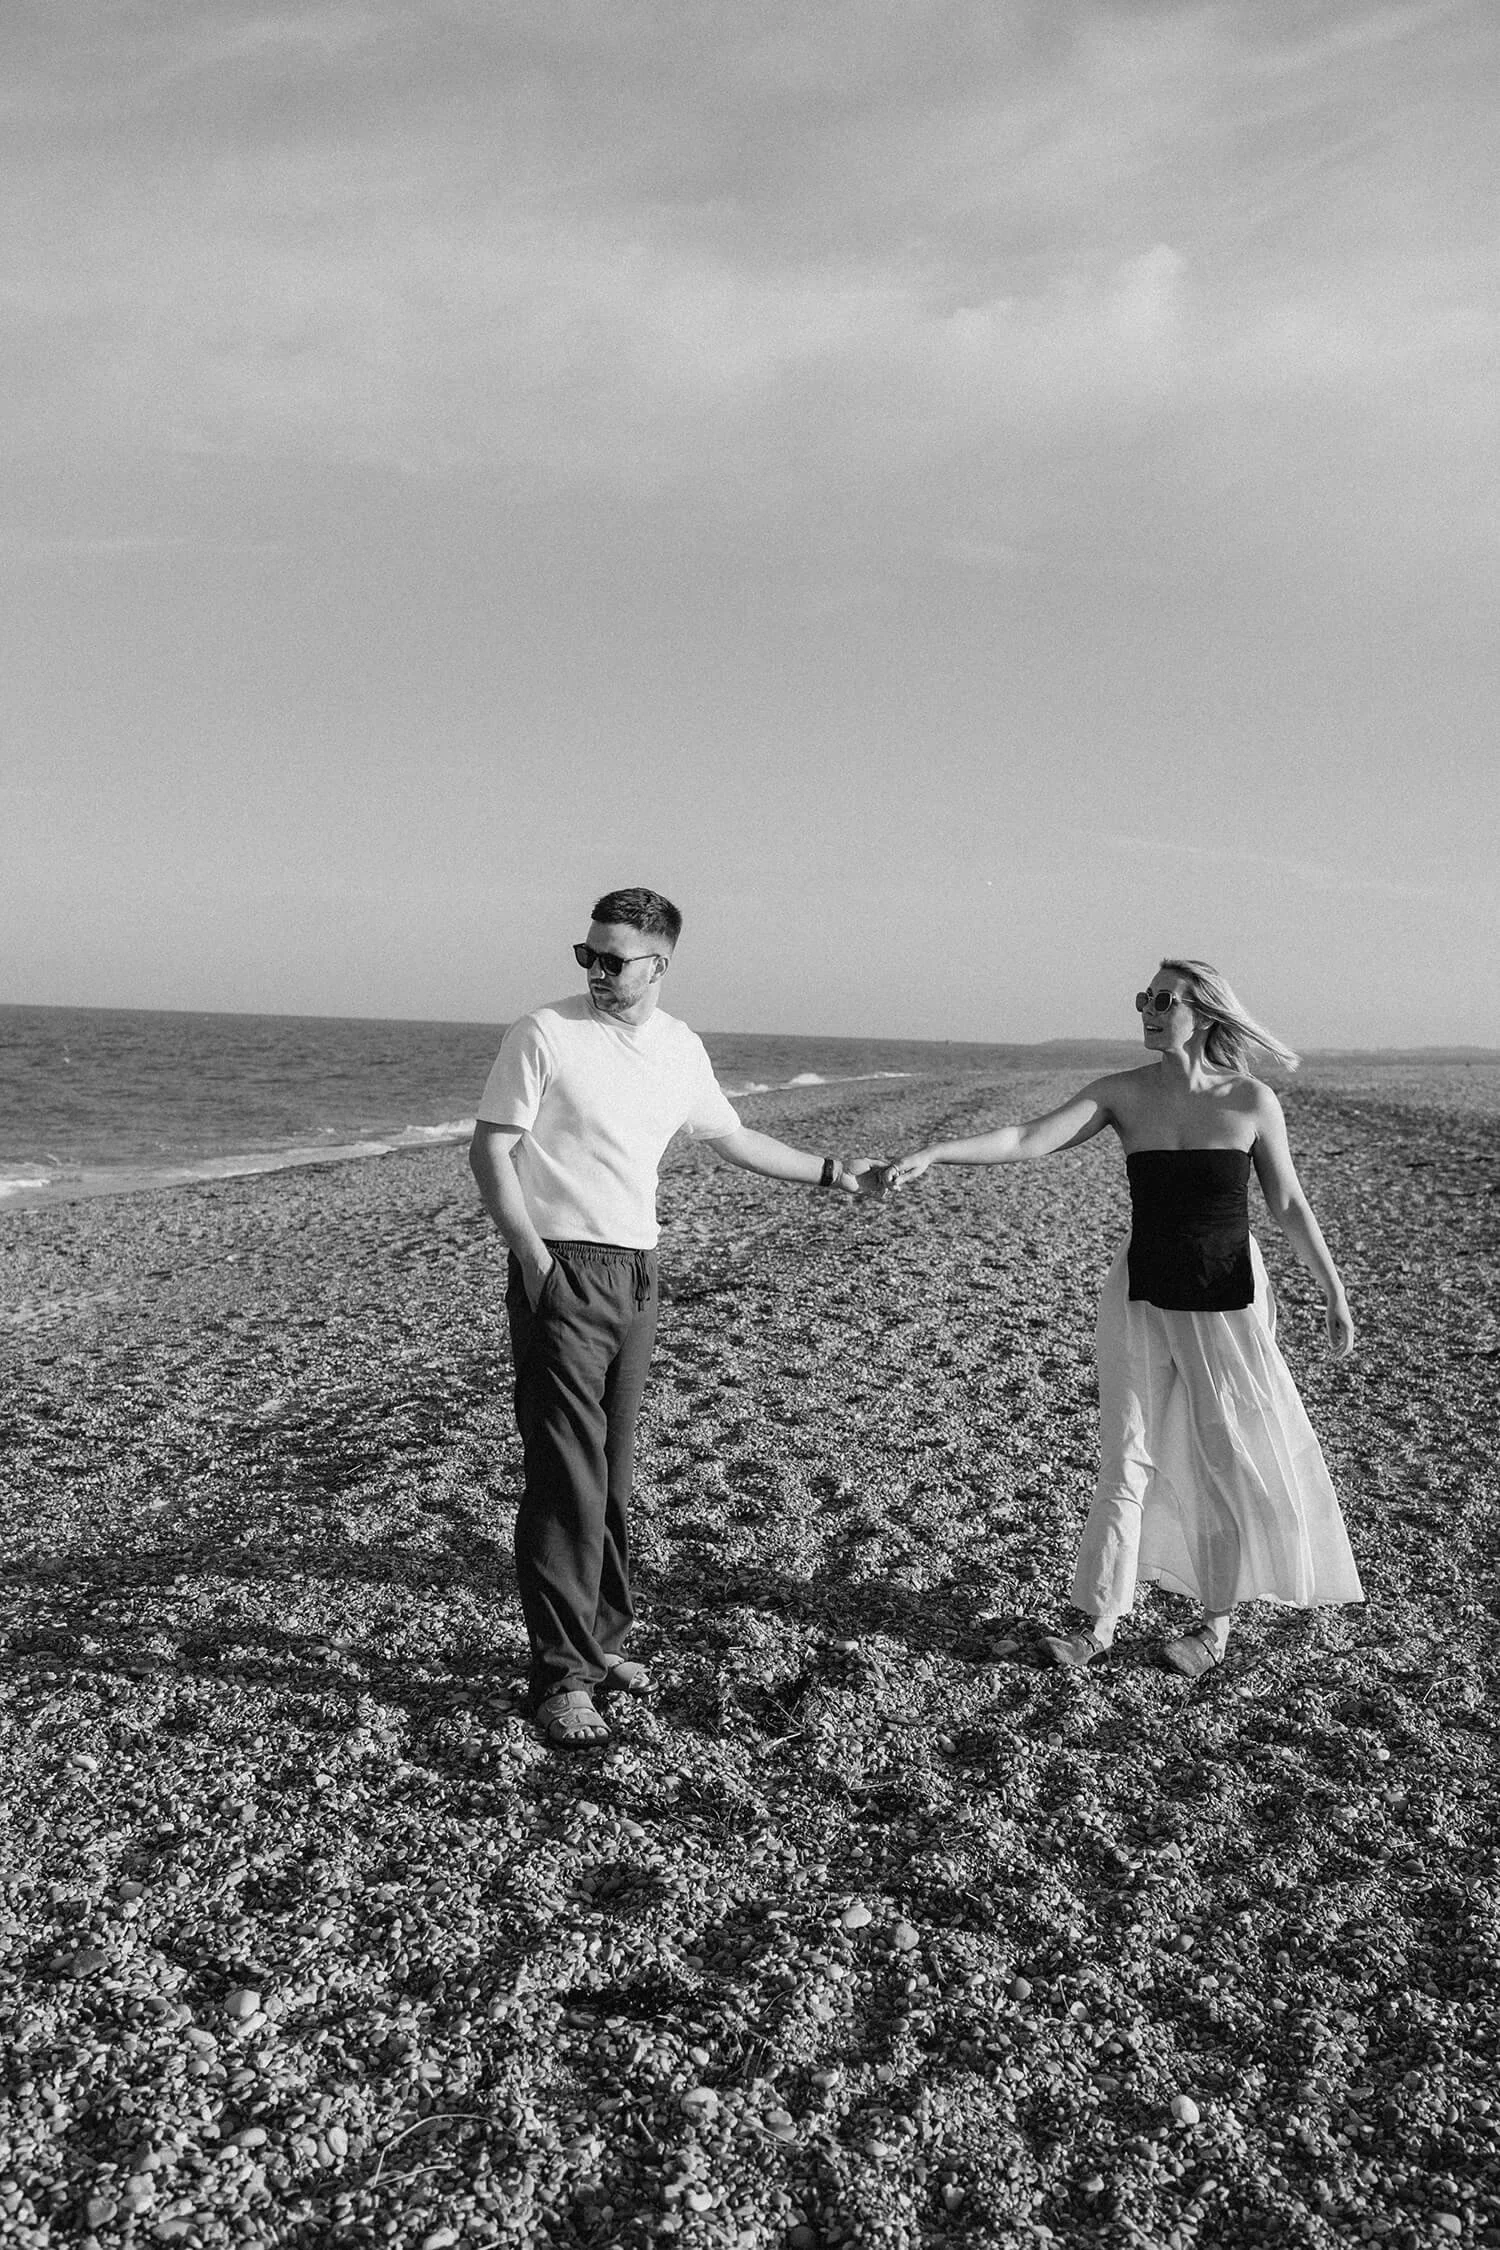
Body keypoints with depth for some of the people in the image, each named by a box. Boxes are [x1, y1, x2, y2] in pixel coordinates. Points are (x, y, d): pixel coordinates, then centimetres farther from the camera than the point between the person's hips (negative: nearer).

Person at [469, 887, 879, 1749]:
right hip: (562, 1273, -5)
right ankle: (563, 1674, 0)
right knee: (569, 1475, -8)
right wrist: (531, 1254, -18)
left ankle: (600, 1640, 24)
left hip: (637, 1274, 5)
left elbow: (733, 1137, 22)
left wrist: (832, 1173, 24)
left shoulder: (681, 1048, 8)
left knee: (613, 1474, 11)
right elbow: (490, 1152, -8)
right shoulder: (545, 1034, -8)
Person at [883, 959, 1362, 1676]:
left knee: (1231, 1461, 9)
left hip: (1228, 1304, -1)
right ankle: (1100, 1621, 16)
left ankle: (1218, 1617, 28)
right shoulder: (1122, 1093, -5)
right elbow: (1027, 1140, -14)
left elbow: (1289, 1206, 0)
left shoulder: (1251, 1100, -9)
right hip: (1142, 1298, 1)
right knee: (1126, 1461, 5)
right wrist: (933, 1152, -27)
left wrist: (1335, 1293, 3)